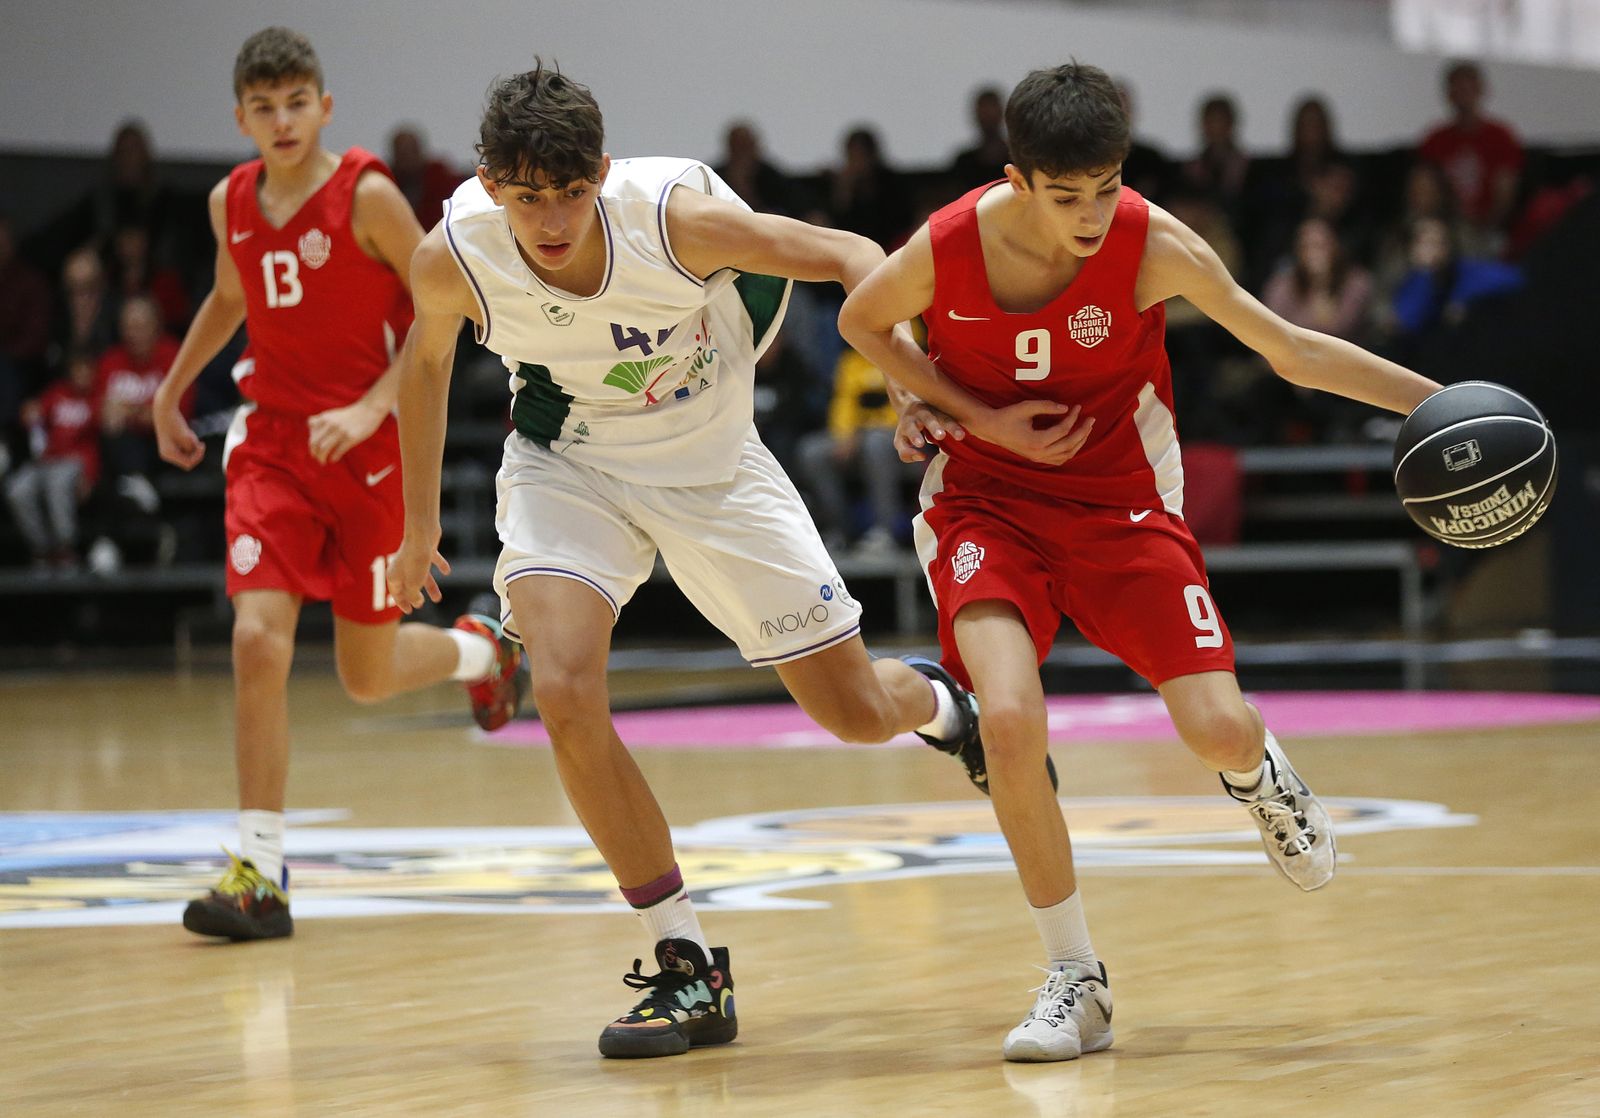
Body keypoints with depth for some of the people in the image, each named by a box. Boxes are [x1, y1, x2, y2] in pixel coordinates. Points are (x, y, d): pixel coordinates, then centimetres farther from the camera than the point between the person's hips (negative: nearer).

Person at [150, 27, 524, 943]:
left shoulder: (368, 197, -13)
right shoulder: (232, 203, 3)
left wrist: (370, 409, -21)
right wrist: (170, 392, 28)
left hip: (370, 447, -3)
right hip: (273, 442, 3)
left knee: (368, 678, 6)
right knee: (259, 640, -16)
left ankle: (479, 650, 42)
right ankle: (260, 875, -14)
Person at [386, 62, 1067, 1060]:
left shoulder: (676, 217, -30)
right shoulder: (454, 258, -22)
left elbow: (852, 260, -20)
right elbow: (428, 358, 1)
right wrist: (421, 525, 9)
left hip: (714, 470, -1)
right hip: (569, 469, 1)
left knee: (857, 712, 4)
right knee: (565, 693, -26)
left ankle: (937, 702, 47)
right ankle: (691, 972, -11)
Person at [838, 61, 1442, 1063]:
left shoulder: (1153, 246, -20)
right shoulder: (945, 249, -19)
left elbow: (1295, 352, -12)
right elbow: (862, 322, 3)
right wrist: (979, 414, -9)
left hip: (1121, 499, 0)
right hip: (987, 500, 0)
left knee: (1220, 733, -11)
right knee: (1011, 722, -25)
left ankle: (1257, 770, 33)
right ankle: (1077, 984, -6)